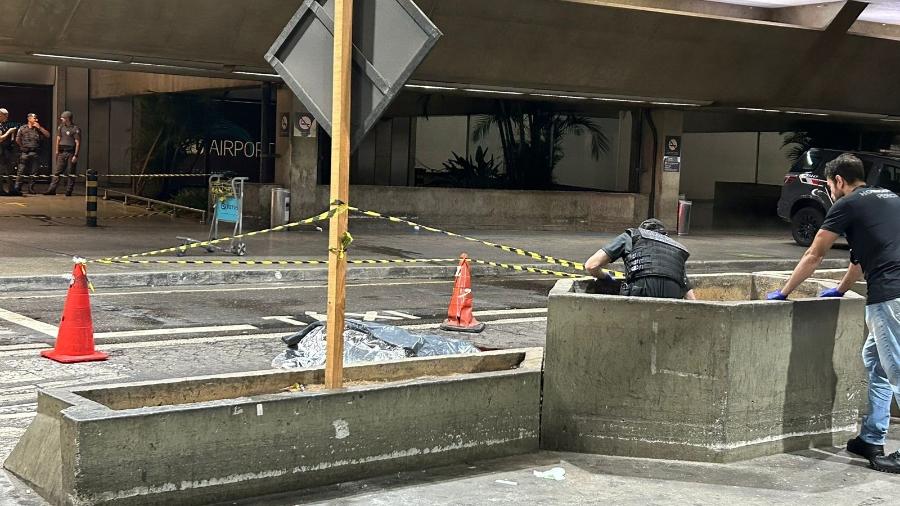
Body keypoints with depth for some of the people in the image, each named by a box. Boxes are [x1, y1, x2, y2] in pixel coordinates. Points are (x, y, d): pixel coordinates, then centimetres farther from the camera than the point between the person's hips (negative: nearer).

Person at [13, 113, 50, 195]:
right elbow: (17, 140, 8)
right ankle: (17, 188, -7)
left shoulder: (39, 129, 13)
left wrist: (39, 128, -2)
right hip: (25, 153, -2)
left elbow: (48, 135, 1)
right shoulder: (22, 128, 7)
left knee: (33, 172, 3)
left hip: (35, 154, 3)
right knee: (21, 171, -7)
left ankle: (31, 188, 9)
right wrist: (23, 147, 6)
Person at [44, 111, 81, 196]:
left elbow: (78, 143, -9)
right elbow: (58, 139, 17)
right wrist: (57, 151, 10)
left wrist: (76, 155, -14)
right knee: (57, 171, 2)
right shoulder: (61, 127, 12)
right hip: (62, 153, 5)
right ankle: (52, 189, 1)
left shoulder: (75, 129, -6)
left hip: (71, 153, -5)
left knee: (70, 173, -1)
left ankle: (69, 191, 3)